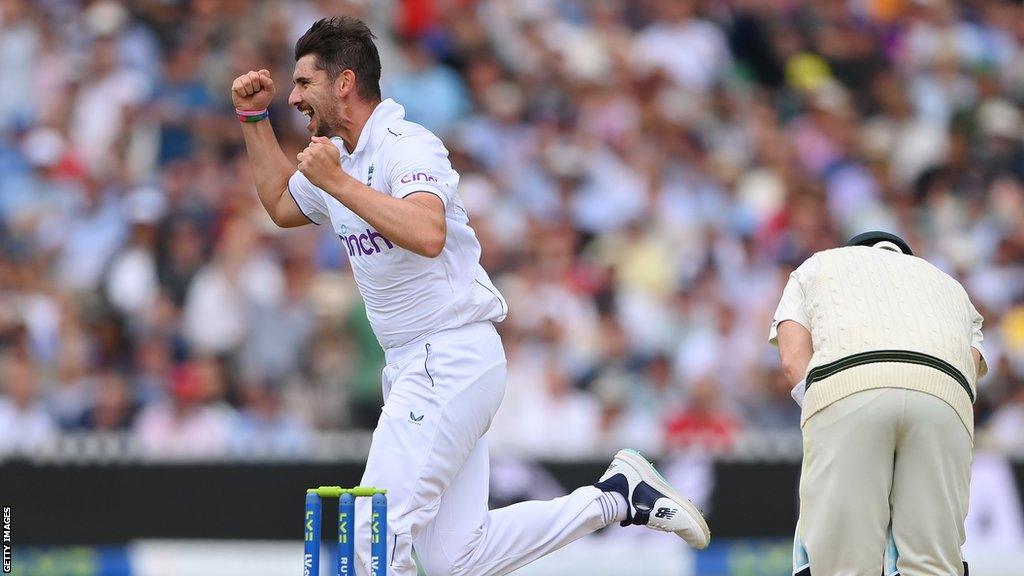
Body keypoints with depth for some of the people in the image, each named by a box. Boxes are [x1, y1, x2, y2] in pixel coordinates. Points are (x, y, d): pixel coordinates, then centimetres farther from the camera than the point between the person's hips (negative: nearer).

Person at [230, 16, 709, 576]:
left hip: (451, 358, -9)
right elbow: (281, 204, 36)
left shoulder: (406, 145, -12)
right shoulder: (340, 158, 16)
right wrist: (255, 119, 26)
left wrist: (336, 182, -27)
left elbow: (427, 234, -31)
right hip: (414, 368, 9)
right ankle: (617, 495, 10)